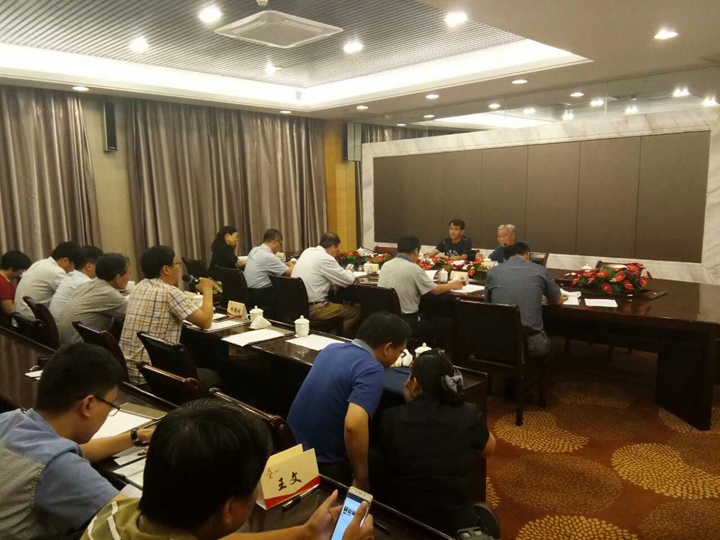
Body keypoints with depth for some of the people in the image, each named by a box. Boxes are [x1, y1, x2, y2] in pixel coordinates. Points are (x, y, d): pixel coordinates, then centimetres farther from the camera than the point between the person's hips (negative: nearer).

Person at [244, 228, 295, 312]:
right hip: (260, 296, -9)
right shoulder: (268, 256, -19)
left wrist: (287, 264, 17)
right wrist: (293, 266, 10)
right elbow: (290, 272, -11)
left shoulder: (254, 250, 6)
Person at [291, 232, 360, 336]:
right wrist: (348, 271, 14)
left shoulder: (307, 251, 8)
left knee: (338, 304, 28)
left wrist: (343, 271, 15)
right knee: (355, 312, 4)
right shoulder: (325, 258, -15)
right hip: (312, 309, -9)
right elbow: (349, 280, -8)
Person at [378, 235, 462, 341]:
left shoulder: (385, 265, 3)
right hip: (405, 322, -7)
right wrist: (452, 285, 13)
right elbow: (435, 290, -6)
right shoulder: (413, 268, -15)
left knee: (427, 318, 29)